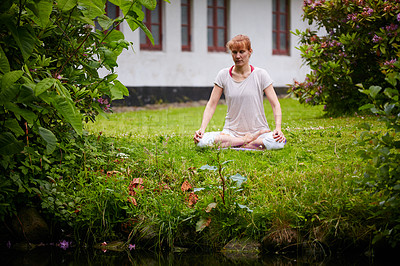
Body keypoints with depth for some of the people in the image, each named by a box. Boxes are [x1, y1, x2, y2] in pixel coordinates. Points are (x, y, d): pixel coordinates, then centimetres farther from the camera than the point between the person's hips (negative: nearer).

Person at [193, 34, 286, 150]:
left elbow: (275, 105, -2)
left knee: (277, 142, -36)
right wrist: (202, 128, -13)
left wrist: (278, 128, -20)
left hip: (258, 131, -1)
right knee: (202, 141, -28)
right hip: (231, 132, 1)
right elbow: (211, 105, 3)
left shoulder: (260, 75, 0)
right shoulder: (223, 75, 4)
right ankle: (245, 141, -14)